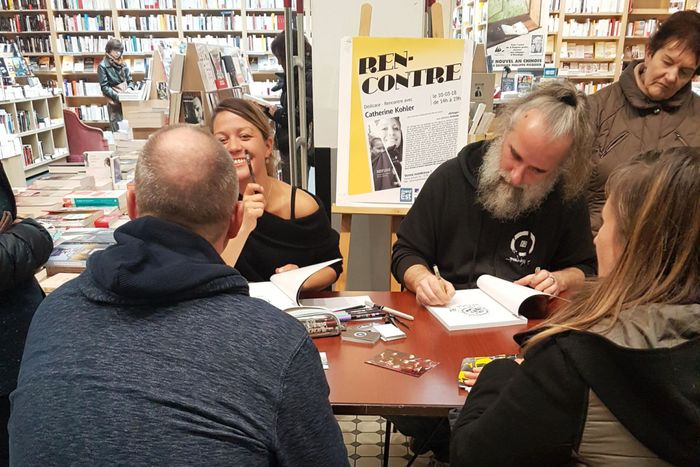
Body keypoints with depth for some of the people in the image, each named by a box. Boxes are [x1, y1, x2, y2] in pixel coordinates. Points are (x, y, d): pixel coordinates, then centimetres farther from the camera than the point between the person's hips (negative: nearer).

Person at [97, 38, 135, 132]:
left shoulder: (122, 63, 10)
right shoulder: (103, 66, -6)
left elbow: (130, 80, 15)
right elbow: (104, 87, -10)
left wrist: (130, 88, -7)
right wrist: (117, 96, -20)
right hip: (114, 102, -5)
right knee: (117, 129, -3)